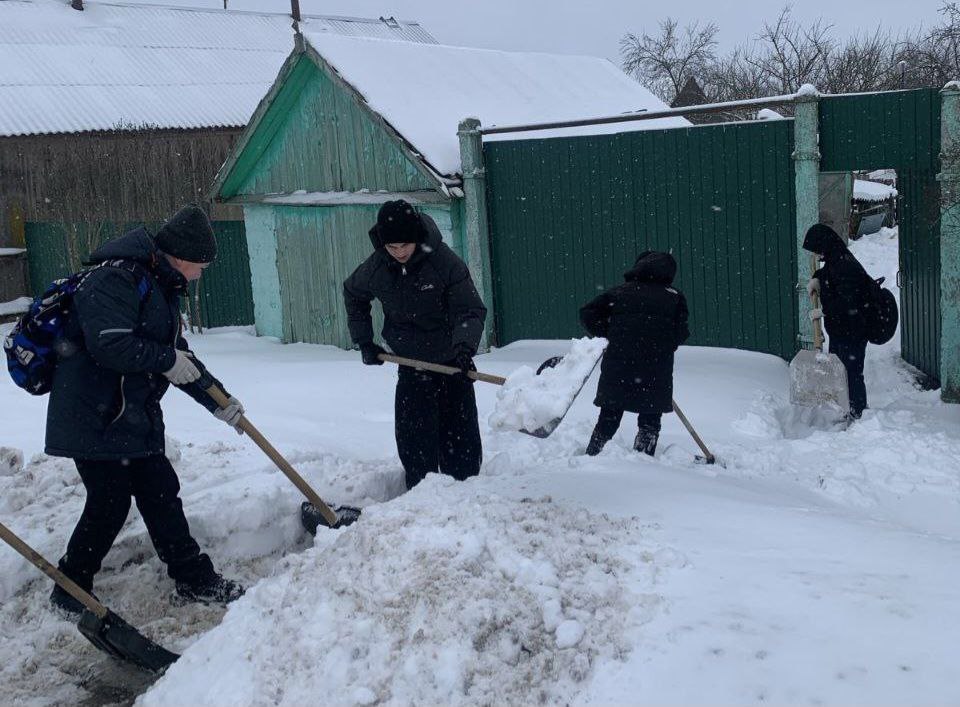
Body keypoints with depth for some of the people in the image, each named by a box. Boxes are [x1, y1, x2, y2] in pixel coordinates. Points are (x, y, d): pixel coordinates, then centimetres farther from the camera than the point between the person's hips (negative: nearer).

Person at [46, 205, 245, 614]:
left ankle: (195, 581, 20)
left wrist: (217, 403, 15)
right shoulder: (116, 278, -18)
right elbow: (108, 345, -29)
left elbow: (178, 356, 21)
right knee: (109, 504, -4)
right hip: (95, 419, -10)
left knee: (161, 495, 11)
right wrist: (165, 359, -17)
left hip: (135, 417, 10)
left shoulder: (162, 288, 15)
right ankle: (70, 592, 15)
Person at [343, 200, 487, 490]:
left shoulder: (445, 262, -20)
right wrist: (364, 341, 11)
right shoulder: (375, 268, -8)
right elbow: (353, 295, 14)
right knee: (414, 434, -2)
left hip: (452, 361, -2)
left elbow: (470, 311, -22)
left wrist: (465, 346, -40)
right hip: (412, 364, 2)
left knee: (460, 433, 6)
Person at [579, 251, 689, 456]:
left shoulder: (620, 292, 13)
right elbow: (680, 334, 1)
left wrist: (610, 335, 14)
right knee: (649, 423, 10)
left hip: (617, 369, 2)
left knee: (608, 421, 12)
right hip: (656, 373, -1)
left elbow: (587, 313, 7)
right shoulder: (674, 297, 10)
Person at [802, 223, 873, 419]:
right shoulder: (833, 261, 8)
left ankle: (859, 413, 7)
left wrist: (823, 311, -20)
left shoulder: (846, 265, -24)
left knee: (852, 373, -3)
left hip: (852, 331, -10)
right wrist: (816, 278, 15)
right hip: (838, 329, 10)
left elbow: (847, 301, -30)